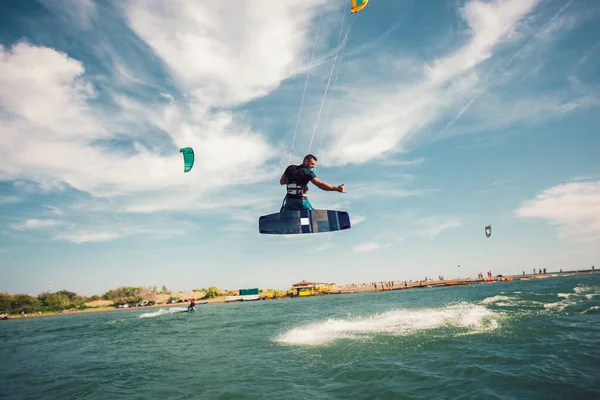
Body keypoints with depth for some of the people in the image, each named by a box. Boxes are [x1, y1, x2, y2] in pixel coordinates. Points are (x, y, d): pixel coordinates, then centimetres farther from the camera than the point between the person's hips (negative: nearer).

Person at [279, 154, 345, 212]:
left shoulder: (290, 168, 8)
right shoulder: (308, 173, -8)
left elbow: (281, 182, 16)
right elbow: (320, 184, -21)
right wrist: (336, 188, -26)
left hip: (289, 200, 4)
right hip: (301, 200, -4)